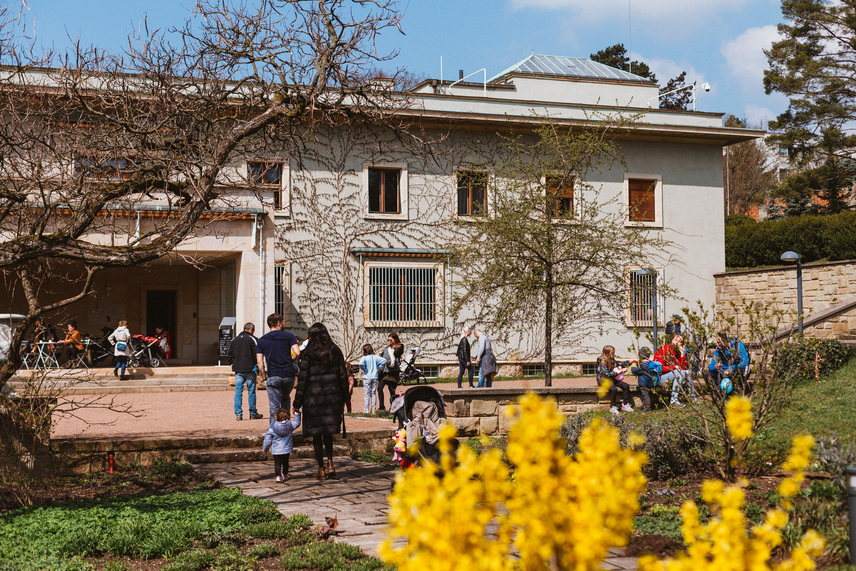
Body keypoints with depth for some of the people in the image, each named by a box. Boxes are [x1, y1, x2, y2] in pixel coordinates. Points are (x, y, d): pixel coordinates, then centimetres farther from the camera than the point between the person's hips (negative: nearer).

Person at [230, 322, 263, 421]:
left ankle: (238, 414, 0)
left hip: (238, 370, 4)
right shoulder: (252, 339, -4)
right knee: (251, 392, 3)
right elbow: (256, 355, -9)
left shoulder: (234, 340, 12)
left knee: (238, 392, 4)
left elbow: (230, 355, 14)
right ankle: (253, 414, 8)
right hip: (250, 370, -4)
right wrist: (257, 366, 0)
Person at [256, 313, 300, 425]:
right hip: (289, 374, 1)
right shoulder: (288, 336, 3)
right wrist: (291, 360, 11)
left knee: (274, 407, 1)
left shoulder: (262, 340, 8)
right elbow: (297, 353, -9)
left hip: (273, 376, -1)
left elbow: (259, 362, 2)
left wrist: (264, 378, 7)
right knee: (286, 398, 26)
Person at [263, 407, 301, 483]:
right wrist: (297, 414, 26)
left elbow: (268, 440, -5)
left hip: (276, 450, -3)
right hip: (287, 449, 3)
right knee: (285, 462, 20)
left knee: (277, 463, 4)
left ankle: (278, 476, -6)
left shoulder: (271, 428, -10)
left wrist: (264, 449, 10)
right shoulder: (290, 425, -6)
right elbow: (297, 423, 15)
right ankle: (285, 475, 33)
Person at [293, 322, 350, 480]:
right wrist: (343, 398, 16)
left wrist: (298, 402, -3)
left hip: (314, 397, -4)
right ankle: (330, 463, 5)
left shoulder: (308, 354, -8)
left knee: (316, 433, 6)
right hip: (333, 396, 4)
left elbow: (303, 379, -8)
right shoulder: (335, 351, 4)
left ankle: (321, 470, 8)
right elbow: (343, 376, 7)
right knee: (328, 431, 19)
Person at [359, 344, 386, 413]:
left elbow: (361, 364, -29)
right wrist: (378, 367, 6)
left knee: (366, 394, 1)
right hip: (375, 377, 4)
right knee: (373, 393, 11)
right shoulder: (375, 357, 3)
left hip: (367, 377, -4)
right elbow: (384, 361, 0)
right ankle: (373, 409, 11)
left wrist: (364, 369, -13)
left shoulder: (364, 358, -11)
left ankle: (366, 410, -2)